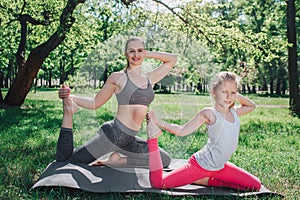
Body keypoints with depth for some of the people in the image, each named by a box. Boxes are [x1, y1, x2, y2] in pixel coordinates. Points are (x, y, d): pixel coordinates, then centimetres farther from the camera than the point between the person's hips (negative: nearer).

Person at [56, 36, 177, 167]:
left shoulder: (150, 79, 12)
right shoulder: (118, 78, -2)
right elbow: (95, 103, 3)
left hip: (129, 140, 6)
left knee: (165, 160, 4)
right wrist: (69, 97, -10)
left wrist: (147, 54, 11)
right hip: (111, 133, -6)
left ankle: (119, 161, 2)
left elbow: (172, 58, 21)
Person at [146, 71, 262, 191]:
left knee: (255, 185, 5)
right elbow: (182, 131, -11)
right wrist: (157, 122, -21)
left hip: (220, 167, 7)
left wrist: (237, 96, 6)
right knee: (158, 183, -18)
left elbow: (251, 106, 25)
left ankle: (207, 180, 7)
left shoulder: (234, 112, 5)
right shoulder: (209, 113, -14)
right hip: (200, 165, -7)